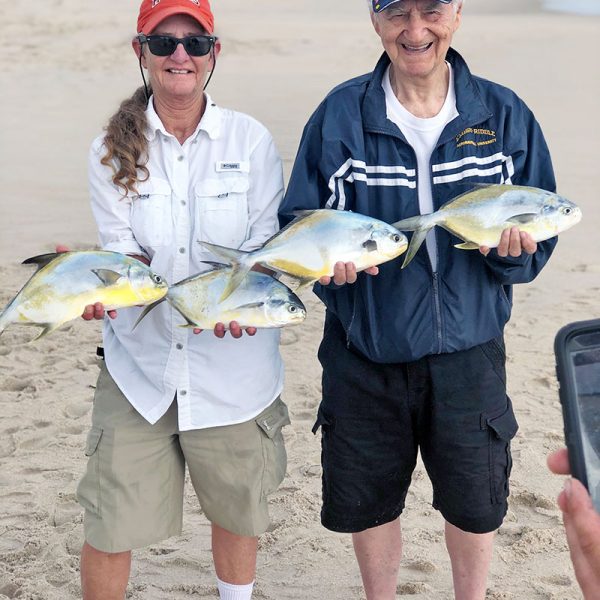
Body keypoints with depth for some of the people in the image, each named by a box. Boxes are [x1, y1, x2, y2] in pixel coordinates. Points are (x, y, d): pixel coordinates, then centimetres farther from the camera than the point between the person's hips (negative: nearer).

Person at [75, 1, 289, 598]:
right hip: (139, 361, 0)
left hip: (233, 363, 0)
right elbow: (122, 251, -4)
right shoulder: (113, 148, 0)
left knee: (235, 510, 17)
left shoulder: (251, 140, -1)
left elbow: (268, 247, -1)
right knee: (108, 527, 0)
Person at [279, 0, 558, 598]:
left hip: (466, 353, 0)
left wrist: (512, 249, -23)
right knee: (369, 503, 14)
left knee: (475, 505, 13)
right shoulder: (339, 115, -5)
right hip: (364, 352, 0)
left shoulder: (505, 115, -3)